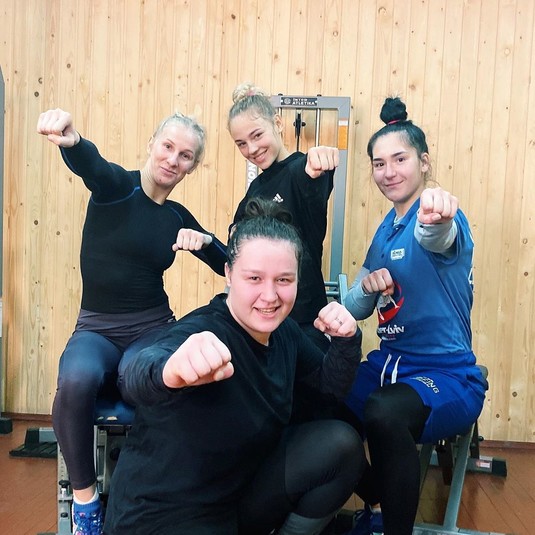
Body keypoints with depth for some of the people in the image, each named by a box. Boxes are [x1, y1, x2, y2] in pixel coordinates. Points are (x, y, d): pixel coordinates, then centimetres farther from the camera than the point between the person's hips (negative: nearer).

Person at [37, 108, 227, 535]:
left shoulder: (179, 217, 9)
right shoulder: (116, 187, -3)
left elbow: (231, 266, 12)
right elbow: (89, 163, -29)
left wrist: (204, 240, -9)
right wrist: (70, 138, -52)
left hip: (154, 328, 2)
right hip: (97, 328, -2)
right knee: (77, 380, -34)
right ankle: (84, 496, -7)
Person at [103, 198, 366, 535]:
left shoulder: (284, 330, -6)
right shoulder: (204, 333, -28)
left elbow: (331, 385, 7)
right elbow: (138, 380, -47)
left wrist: (347, 340, -13)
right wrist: (170, 371, -71)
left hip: (242, 490, 7)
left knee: (340, 444, -10)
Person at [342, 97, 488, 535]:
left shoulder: (438, 217, -12)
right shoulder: (386, 229, 9)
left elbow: (437, 237, -40)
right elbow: (358, 310, 12)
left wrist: (433, 217, -63)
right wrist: (366, 286, -10)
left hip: (447, 375, -7)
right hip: (388, 365, 8)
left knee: (383, 414, -36)